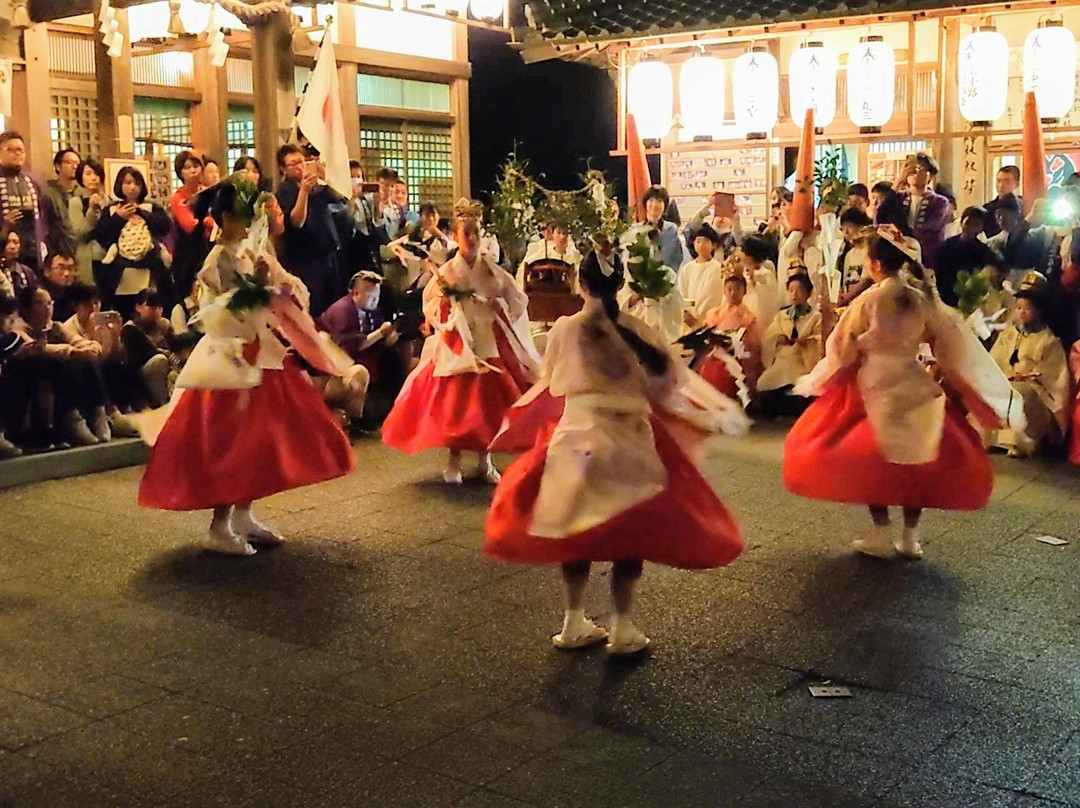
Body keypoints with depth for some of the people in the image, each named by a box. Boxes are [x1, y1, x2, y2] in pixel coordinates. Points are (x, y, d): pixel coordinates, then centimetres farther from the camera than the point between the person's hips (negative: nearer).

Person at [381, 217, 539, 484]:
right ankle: (454, 461, 9)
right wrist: (446, 300, -18)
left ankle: (485, 460, 15)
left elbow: (517, 299, 8)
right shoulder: (447, 271, 1)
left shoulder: (492, 269, 6)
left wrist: (500, 306, -11)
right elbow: (430, 305, 1)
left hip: (491, 344, 2)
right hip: (458, 346, -2)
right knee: (455, 402, -4)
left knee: (490, 402, 2)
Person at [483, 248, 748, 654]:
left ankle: (574, 623, 20)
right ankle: (622, 627, 13)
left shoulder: (565, 329, -3)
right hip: (631, 439, -1)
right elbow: (667, 382, 3)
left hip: (577, 436, 1)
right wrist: (714, 415, 19)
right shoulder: (637, 330, -3)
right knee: (631, 531, 9)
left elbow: (551, 384, 10)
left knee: (576, 530, 13)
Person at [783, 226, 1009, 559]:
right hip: (914, 387, 4)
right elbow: (949, 344, 4)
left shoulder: (870, 299, -11)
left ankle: (880, 534, 5)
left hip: (875, 387, -4)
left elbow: (844, 347, -5)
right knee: (916, 459, 12)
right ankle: (910, 538, 14)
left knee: (872, 462, 7)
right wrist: (960, 386, 16)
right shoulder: (923, 297, 0)